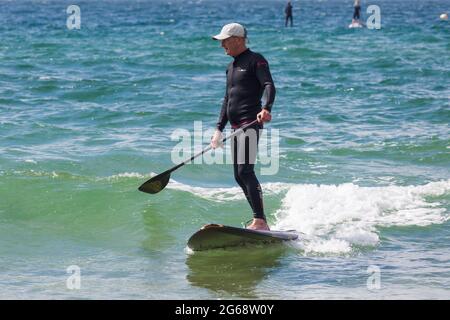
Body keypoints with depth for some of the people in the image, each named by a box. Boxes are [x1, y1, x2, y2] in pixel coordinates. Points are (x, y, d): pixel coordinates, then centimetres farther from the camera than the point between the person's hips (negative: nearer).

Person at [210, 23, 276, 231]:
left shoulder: (255, 61, -3)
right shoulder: (231, 67, 23)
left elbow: (269, 86, -18)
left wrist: (266, 109, -37)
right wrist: (219, 129, 19)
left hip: (251, 123, -9)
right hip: (236, 127, 9)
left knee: (245, 171, -20)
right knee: (240, 177, 7)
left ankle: (260, 221, -25)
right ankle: (261, 221, 11)